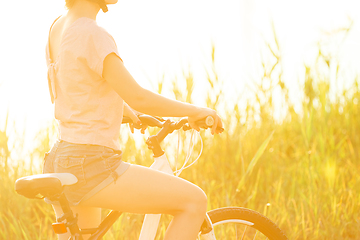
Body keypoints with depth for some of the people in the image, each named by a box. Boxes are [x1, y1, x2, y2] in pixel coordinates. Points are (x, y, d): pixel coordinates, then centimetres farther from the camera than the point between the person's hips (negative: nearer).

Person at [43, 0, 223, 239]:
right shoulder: (92, 34, -16)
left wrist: (132, 115, 31)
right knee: (194, 201, -9)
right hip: (89, 167, -10)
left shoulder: (59, 27, 11)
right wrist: (194, 111, -8)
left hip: (59, 163, 10)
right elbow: (137, 97, -19)